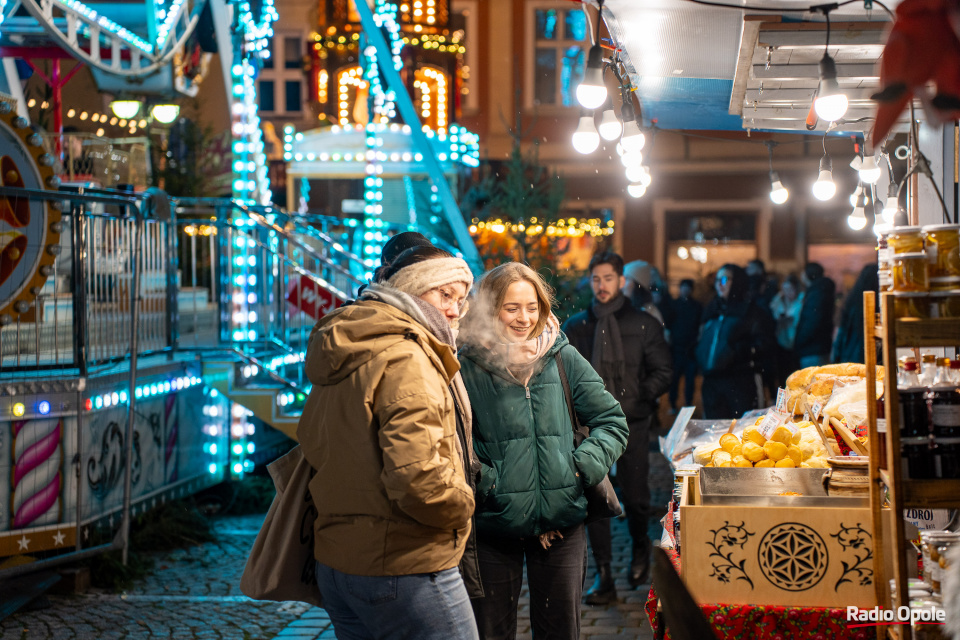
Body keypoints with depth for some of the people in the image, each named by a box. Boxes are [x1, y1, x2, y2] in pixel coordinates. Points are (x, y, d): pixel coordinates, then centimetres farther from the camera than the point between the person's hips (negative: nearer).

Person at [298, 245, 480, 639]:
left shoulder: (342, 358, 13)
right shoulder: (404, 359, -18)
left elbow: (312, 444, 24)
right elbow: (418, 477, -29)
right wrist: (463, 505, -11)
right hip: (404, 569, -10)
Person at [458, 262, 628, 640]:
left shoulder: (563, 358, 3)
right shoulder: (468, 367, -5)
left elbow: (612, 421, 7)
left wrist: (584, 467, -6)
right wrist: (483, 480, -16)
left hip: (561, 523, 2)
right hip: (493, 525, -2)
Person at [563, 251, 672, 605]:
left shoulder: (644, 325, 3)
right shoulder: (575, 326, 8)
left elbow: (662, 373, 3)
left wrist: (634, 397, -9)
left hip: (631, 423, -1)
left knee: (635, 496, 6)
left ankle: (640, 550, 36)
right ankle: (603, 577, 2)